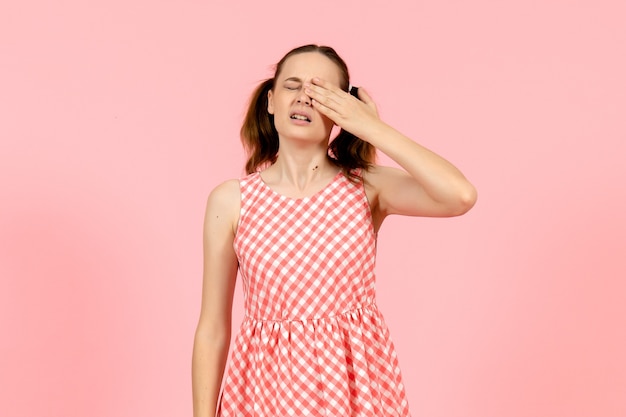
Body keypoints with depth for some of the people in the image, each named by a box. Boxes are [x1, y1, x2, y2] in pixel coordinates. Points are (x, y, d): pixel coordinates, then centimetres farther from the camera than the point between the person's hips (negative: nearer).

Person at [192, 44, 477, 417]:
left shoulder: (367, 187, -5)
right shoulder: (230, 201, -6)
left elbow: (461, 196, -25)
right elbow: (212, 330, -2)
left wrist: (371, 127, -17)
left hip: (357, 385, 1)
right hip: (267, 386, 0)